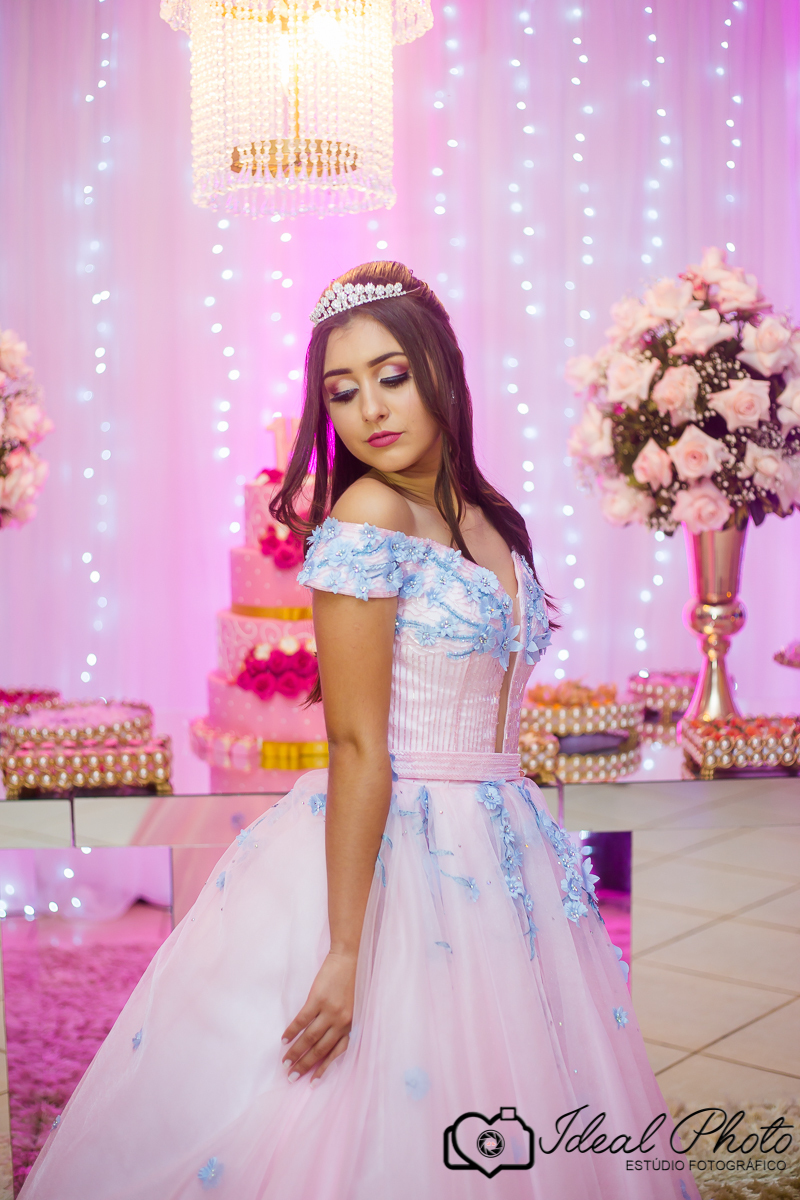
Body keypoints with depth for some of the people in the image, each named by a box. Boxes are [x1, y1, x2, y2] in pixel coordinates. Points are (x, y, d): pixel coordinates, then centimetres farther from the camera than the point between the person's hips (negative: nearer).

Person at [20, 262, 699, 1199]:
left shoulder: (491, 522, 9)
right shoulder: (370, 515, -14)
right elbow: (356, 747, -19)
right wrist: (346, 951, -20)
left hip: (498, 848, 7)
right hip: (386, 849, -7)